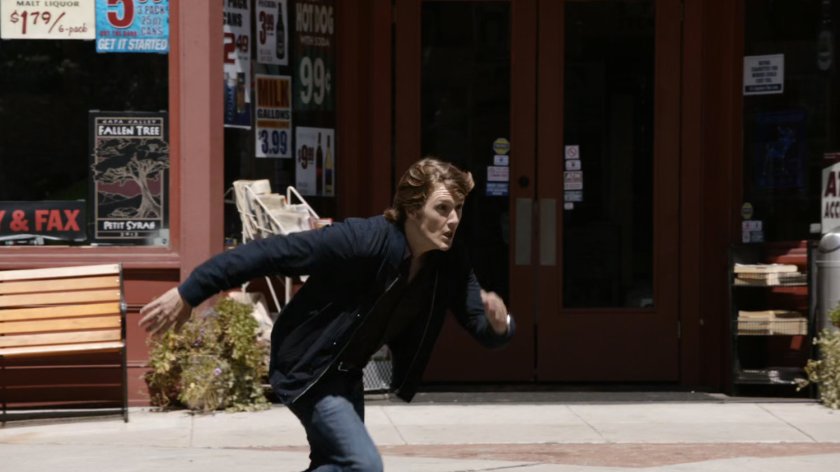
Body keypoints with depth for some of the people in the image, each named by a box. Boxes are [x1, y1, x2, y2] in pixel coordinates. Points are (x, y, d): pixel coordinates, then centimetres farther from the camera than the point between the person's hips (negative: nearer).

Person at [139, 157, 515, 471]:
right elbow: (270, 253, -27)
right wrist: (188, 294, -25)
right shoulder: (361, 240, -29)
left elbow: (483, 329, -10)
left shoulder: (450, 264, -11)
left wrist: (499, 323, -37)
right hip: (306, 367, -8)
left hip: (347, 373, 8)